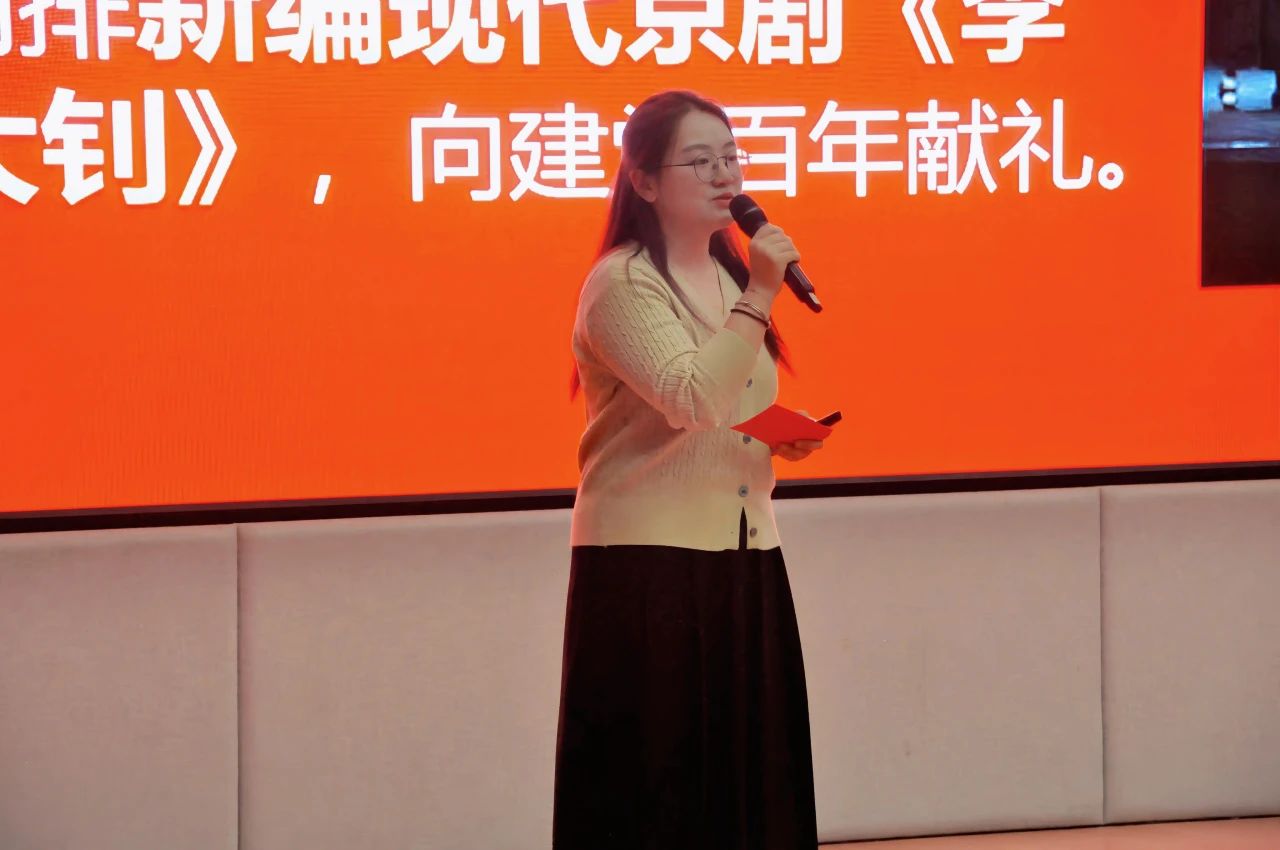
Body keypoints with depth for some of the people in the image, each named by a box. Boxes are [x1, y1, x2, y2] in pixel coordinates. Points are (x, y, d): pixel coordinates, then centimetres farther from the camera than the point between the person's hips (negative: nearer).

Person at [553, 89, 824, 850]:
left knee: (746, 770, 7)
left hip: (743, 554, 8)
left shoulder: (729, 275, 15)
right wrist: (759, 299, -25)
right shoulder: (621, 286, -11)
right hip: (648, 560, -8)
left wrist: (787, 437, 5)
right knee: (655, 782, -5)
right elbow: (691, 399, -25)